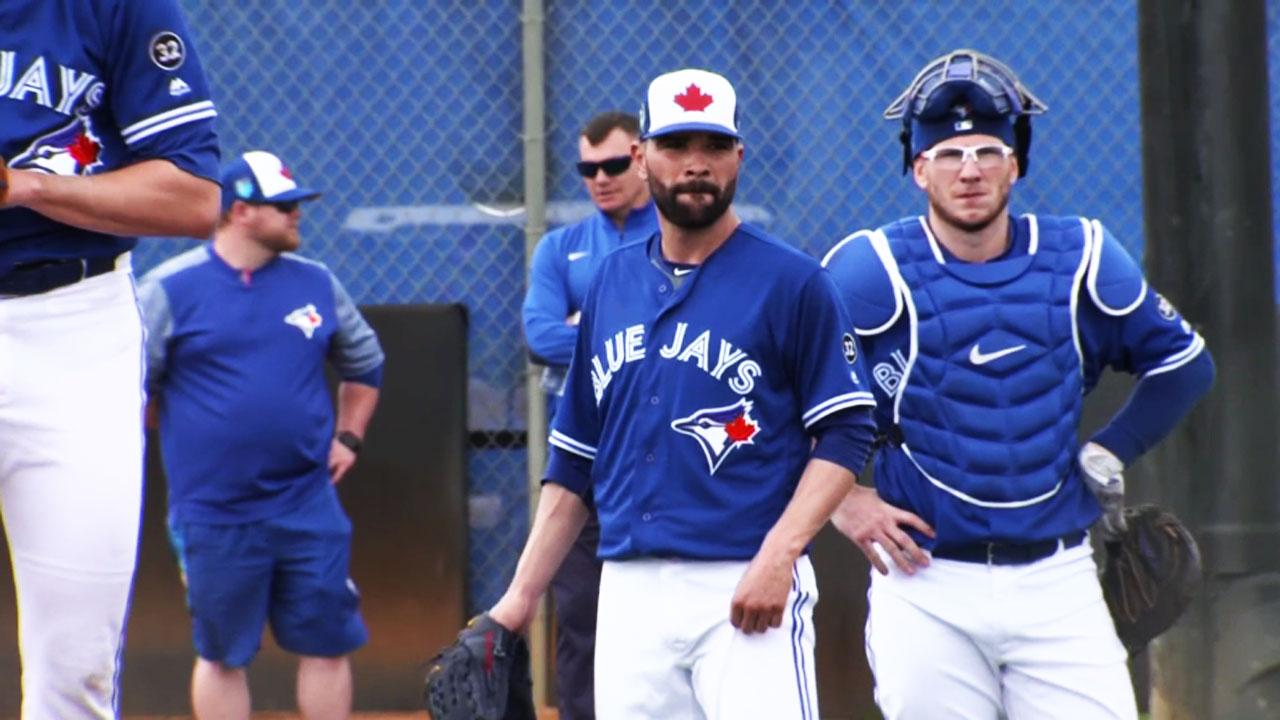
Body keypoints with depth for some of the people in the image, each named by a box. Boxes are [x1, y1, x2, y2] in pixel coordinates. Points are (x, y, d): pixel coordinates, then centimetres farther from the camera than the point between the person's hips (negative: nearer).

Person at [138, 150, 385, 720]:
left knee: (327, 643, 2)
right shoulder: (170, 289, -5)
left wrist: (348, 436, 13)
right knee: (222, 652, 6)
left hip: (308, 507, 3)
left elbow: (364, 364, 22)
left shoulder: (316, 284, 8)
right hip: (213, 515, -3)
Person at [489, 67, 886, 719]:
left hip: (746, 592, -5)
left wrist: (781, 552, -19)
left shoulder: (790, 281, -2)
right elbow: (573, 461, 18)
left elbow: (843, 436, -5)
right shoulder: (610, 283, 14)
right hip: (628, 593, 5)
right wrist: (520, 596, 12)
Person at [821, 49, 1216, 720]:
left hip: (1059, 584, 3)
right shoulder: (877, 269, -5)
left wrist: (1109, 452, 7)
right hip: (927, 590, -2)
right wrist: (838, 500, -6)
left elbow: (1183, 362, 17)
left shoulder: (1079, 256, 5)